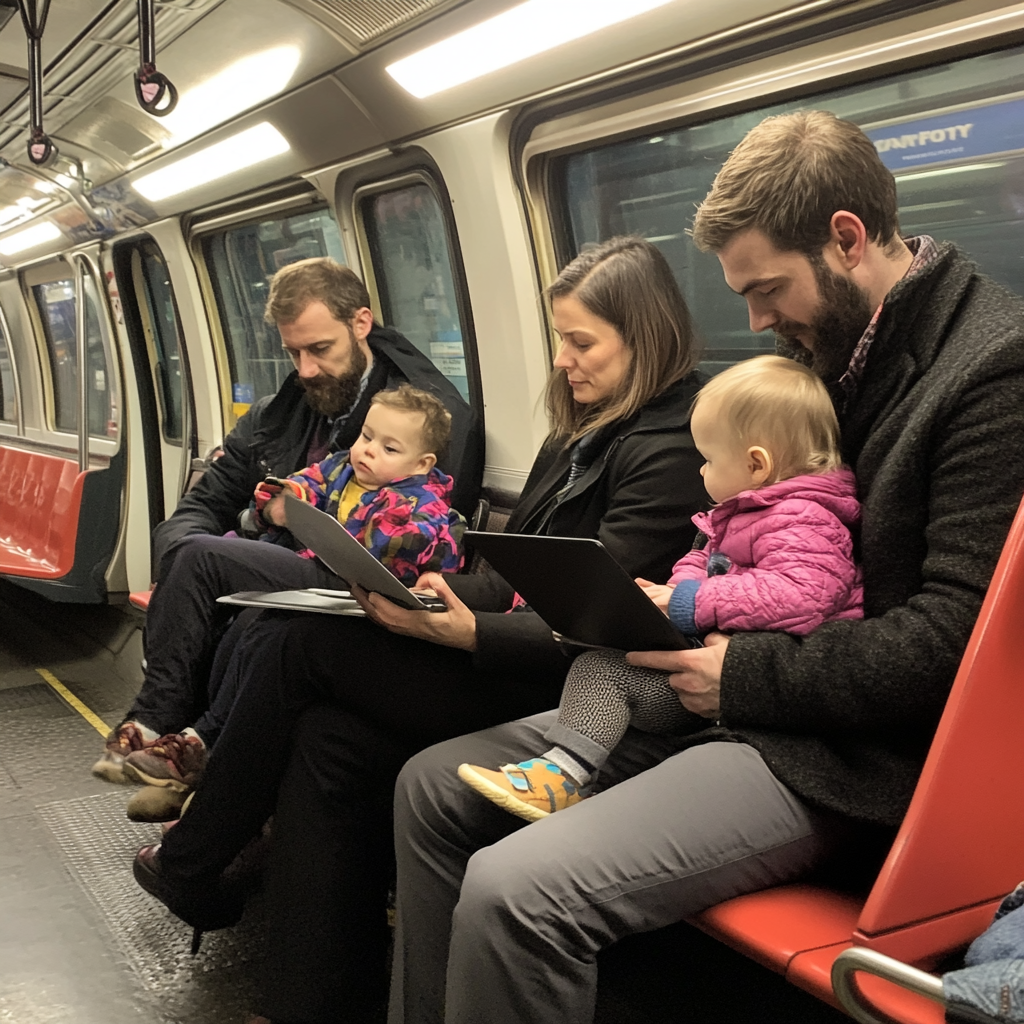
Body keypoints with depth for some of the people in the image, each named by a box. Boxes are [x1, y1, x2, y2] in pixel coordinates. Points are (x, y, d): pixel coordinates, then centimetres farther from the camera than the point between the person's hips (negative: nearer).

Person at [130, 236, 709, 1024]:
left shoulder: (669, 450, -13)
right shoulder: (584, 433, 17)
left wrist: (466, 633, -28)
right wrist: (439, 595, 0)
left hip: (554, 690, -9)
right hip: (532, 654, 9)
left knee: (296, 645, -10)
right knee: (331, 738, -12)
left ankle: (190, 864, 10)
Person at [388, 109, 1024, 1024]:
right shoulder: (828, 342, 12)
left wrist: (744, 674, -16)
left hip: (847, 753, -9)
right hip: (730, 698, 9)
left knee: (515, 891, -26)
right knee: (434, 787, 5)